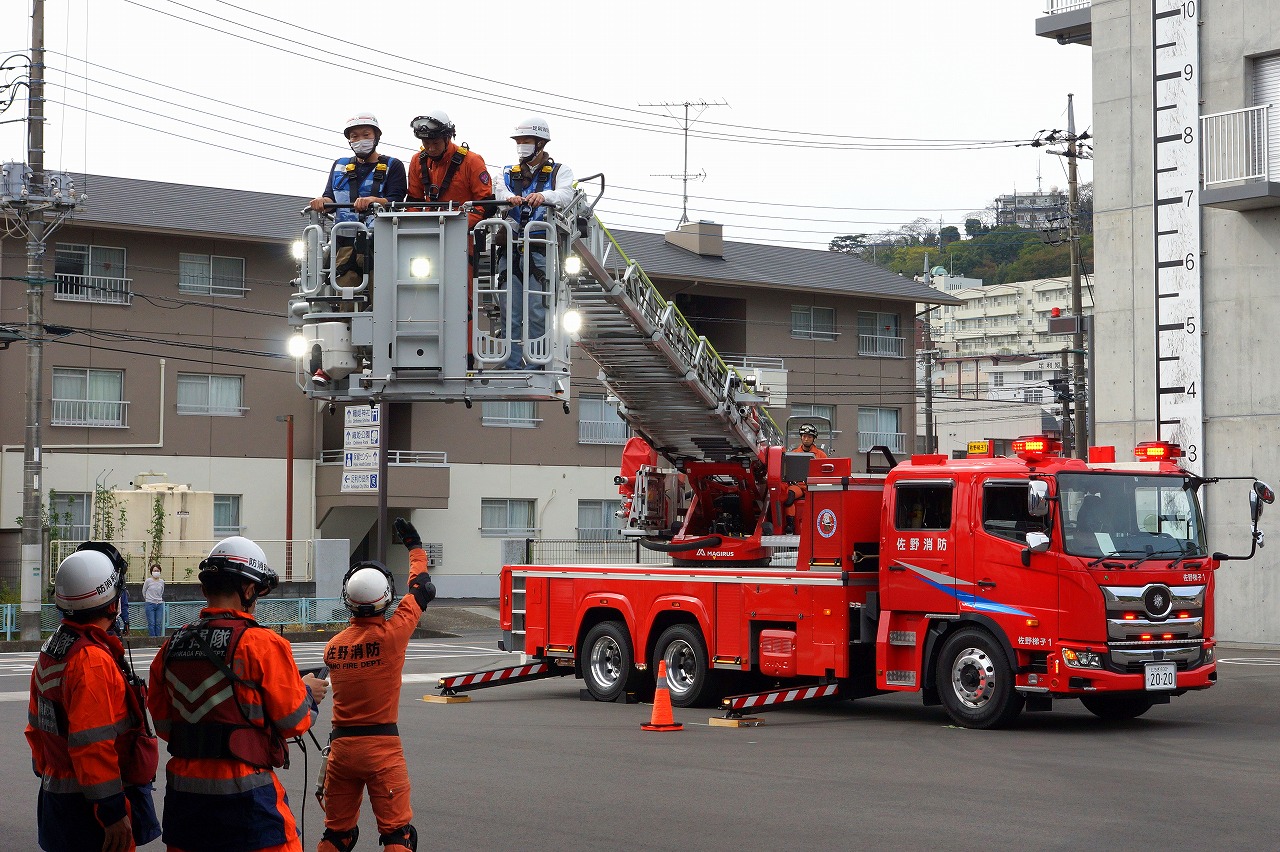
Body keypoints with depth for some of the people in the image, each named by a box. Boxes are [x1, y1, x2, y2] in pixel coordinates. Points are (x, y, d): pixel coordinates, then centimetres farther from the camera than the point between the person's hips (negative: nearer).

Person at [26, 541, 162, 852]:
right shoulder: (93, 660, -21)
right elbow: (93, 745, -25)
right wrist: (114, 812, -22)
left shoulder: (50, 651, 10)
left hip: (56, 791, 10)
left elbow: (37, 729, 17)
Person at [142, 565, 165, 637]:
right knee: (151, 623, -6)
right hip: (150, 604, -3)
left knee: (159, 624, 2)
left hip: (159, 604, 3)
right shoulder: (148, 581, -4)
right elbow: (143, 592, 9)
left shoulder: (162, 582, 5)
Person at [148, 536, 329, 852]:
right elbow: (293, 721, -6)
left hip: (183, 794, 6)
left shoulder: (172, 646, 5)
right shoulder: (261, 644, -12)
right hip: (243, 797, -6)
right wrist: (309, 694, 14)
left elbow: (163, 726, 11)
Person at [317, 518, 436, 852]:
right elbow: (422, 589, 5)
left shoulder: (333, 646, 1)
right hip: (382, 747, -4)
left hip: (341, 745, 5)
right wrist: (415, 546, 19)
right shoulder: (391, 634, -10)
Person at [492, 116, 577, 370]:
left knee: (537, 313, -7)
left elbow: (566, 195, -9)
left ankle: (534, 366, -2)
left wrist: (543, 196, -32)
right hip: (511, 251, 3)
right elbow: (498, 194, 0)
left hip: (541, 253, -3)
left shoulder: (559, 172, 12)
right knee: (511, 312, 0)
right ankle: (511, 365, 4)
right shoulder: (509, 174, 21)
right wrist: (509, 198, -25)